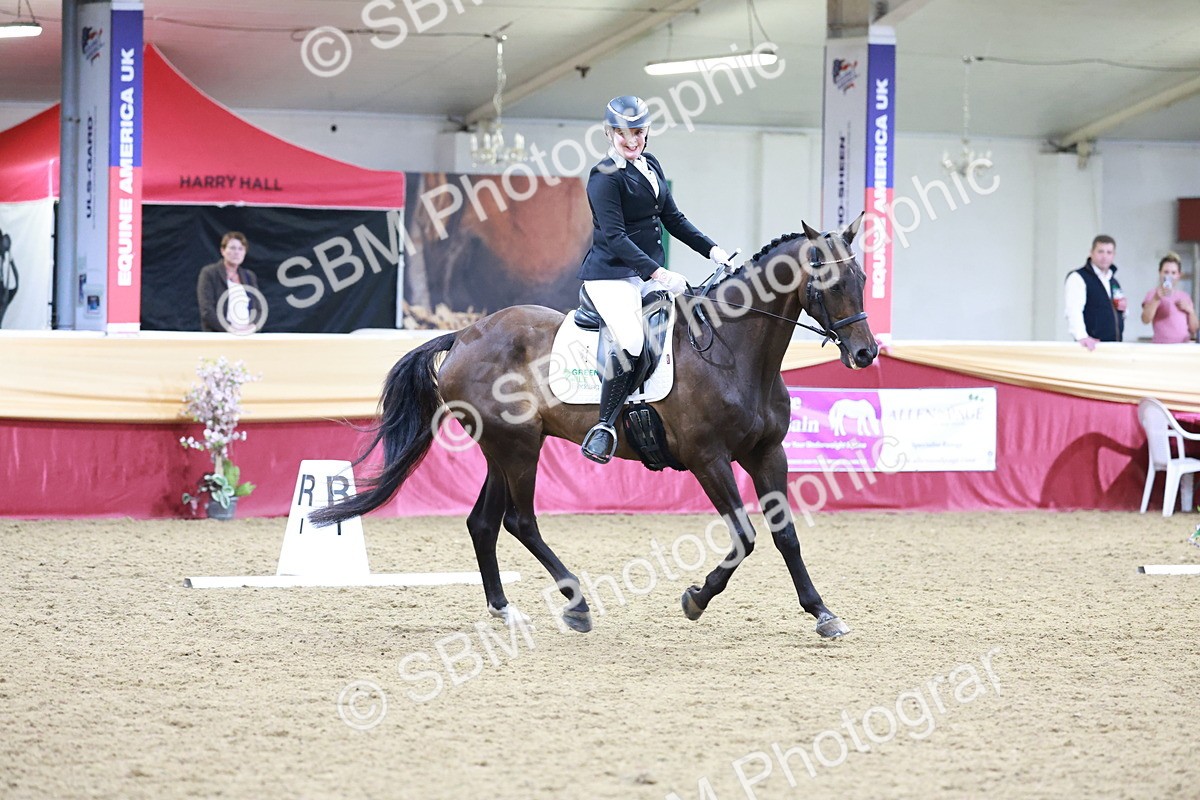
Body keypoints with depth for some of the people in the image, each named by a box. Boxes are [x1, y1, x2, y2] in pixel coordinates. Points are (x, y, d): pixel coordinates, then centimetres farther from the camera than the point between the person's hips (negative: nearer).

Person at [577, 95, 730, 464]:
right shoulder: (604, 178, -12)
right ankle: (604, 426, -18)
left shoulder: (651, 166, 13)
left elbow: (673, 219, 19)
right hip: (611, 275, -9)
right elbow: (614, 237, -20)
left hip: (650, 274, 9)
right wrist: (659, 273, -27)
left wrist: (713, 250, 8)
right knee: (631, 343, -28)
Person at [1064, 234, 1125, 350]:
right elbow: (1073, 310, -18)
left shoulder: (1114, 282, 21)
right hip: (1092, 346, -7)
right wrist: (1081, 336, -34)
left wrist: (1122, 309, 7)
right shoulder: (1078, 278, -3)